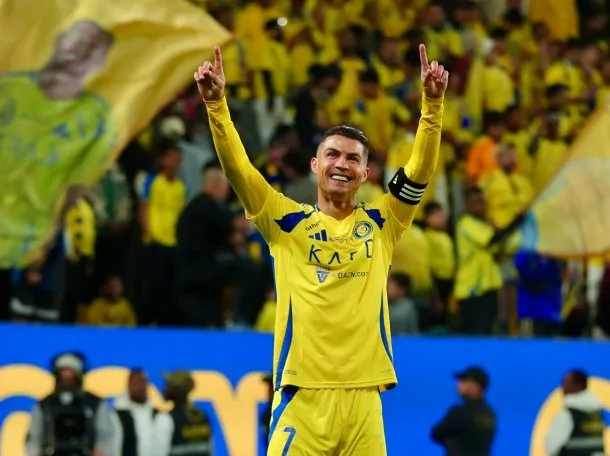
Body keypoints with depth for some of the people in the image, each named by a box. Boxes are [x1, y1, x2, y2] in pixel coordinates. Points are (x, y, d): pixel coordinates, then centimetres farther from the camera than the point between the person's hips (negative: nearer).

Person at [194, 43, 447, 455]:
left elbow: (422, 167, 4)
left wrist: (432, 103, -9)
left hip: (363, 398, 2)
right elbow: (237, 167, 0)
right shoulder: (288, 223, 9)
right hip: (302, 395, -2)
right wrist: (217, 103, -12)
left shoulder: (381, 224, 12)